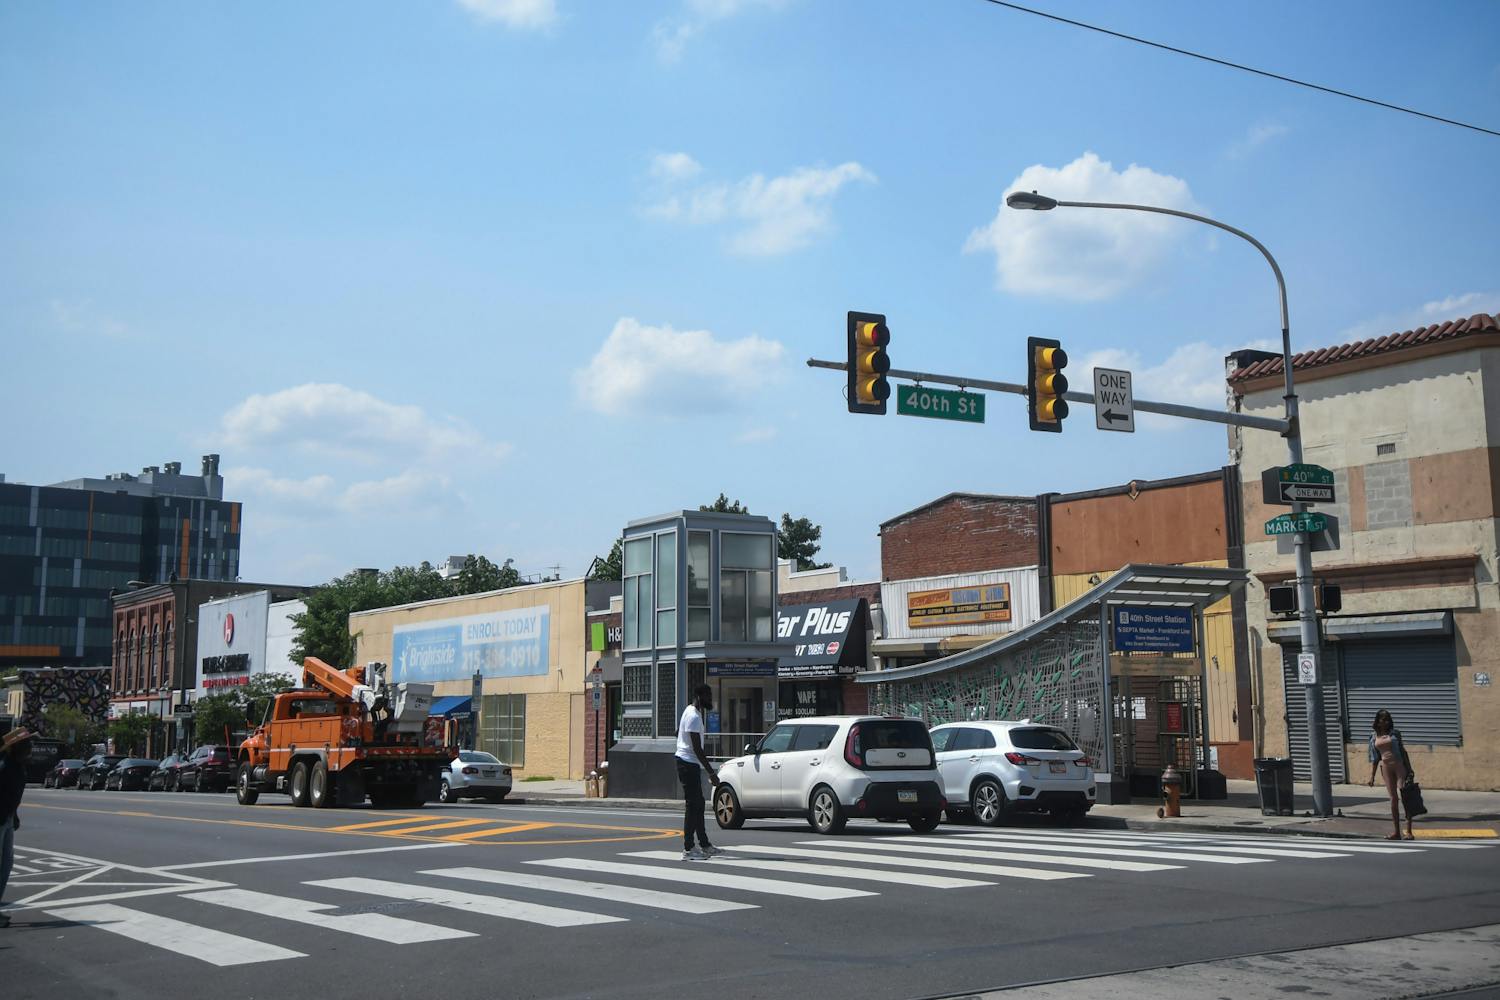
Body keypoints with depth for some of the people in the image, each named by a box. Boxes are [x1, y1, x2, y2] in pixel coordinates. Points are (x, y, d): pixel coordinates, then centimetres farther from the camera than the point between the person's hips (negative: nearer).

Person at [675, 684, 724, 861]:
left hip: (687, 762, 11)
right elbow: (697, 748, -23)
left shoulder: (690, 711, 13)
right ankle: (688, 850, -7)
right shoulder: (694, 716, -19)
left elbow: (677, 732, 28)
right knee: (692, 805, -8)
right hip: (688, 763, -11)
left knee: (698, 804, 14)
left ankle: (704, 845, 21)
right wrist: (711, 773, -23)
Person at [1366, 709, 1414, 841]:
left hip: (1399, 765, -2)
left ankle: (1409, 831, -7)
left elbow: (1402, 750, 7)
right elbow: (1374, 758, 11)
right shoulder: (1373, 737, 8)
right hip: (1385, 767, 2)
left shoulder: (1394, 733, 4)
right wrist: (1371, 776, 6)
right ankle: (1397, 832, 6)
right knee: (1393, 798, 2)